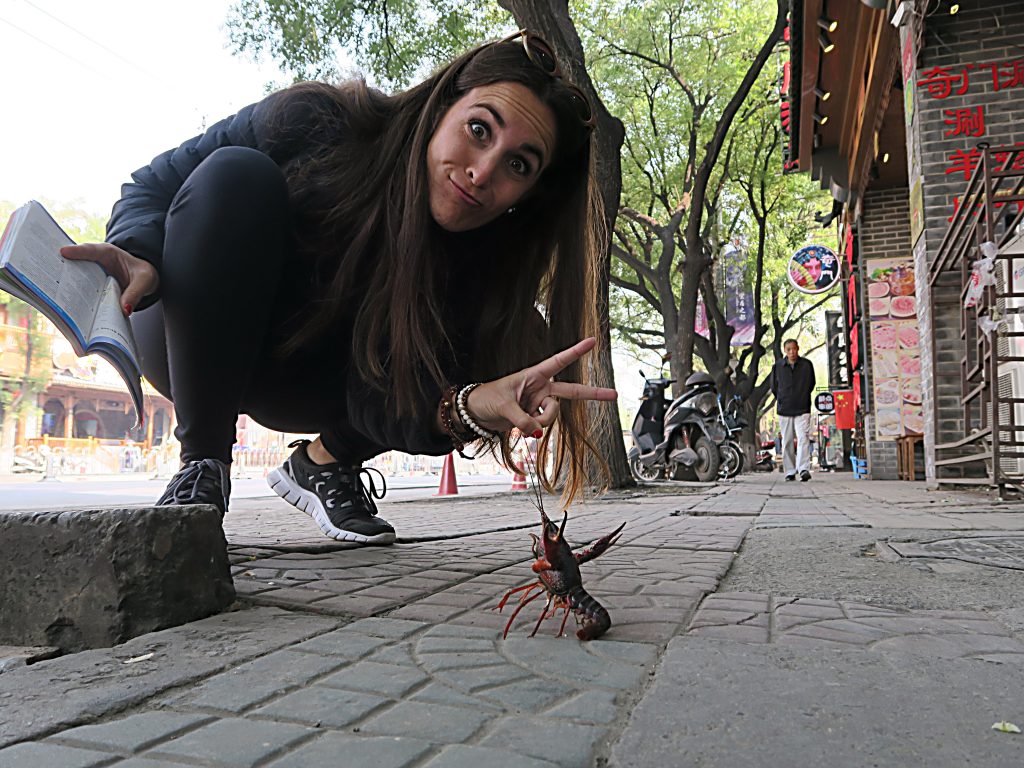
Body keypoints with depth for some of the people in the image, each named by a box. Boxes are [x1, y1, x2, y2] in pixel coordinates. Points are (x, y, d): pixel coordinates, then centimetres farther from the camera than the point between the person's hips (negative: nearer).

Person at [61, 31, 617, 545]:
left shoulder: (481, 262, -18)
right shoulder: (312, 125, -24)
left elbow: (380, 397, -26)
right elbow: (155, 184, -15)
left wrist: (473, 406, -46)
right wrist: (138, 255, -37)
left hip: (303, 381, 2)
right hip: (188, 348, -1)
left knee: (512, 337, -17)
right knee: (235, 175, -32)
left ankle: (326, 462, 2)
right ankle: (201, 463, -21)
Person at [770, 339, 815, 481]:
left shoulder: (807, 364, 0)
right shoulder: (778, 365, 1)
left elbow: (811, 384, 14)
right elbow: (774, 387, 13)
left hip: (802, 409, -1)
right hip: (784, 410, 1)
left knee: (803, 439, -13)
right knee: (787, 442, 5)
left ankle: (804, 469, -16)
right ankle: (790, 472, 11)